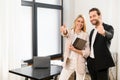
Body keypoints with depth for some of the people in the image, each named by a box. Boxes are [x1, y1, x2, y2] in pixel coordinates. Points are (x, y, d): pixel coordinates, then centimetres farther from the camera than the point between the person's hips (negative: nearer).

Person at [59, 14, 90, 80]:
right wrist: (64, 31, -49)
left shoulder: (85, 35, -2)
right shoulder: (69, 32, 2)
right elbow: (65, 34, -25)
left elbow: (87, 52, -6)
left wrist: (75, 50, -20)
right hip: (68, 62, 1)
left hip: (80, 63, -1)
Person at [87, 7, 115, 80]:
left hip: (102, 62, -7)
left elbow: (110, 36, -31)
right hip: (91, 62, 7)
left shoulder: (108, 28, -8)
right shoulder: (92, 31, 14)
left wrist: (103, 32, -53)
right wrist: (88, 59, 11)